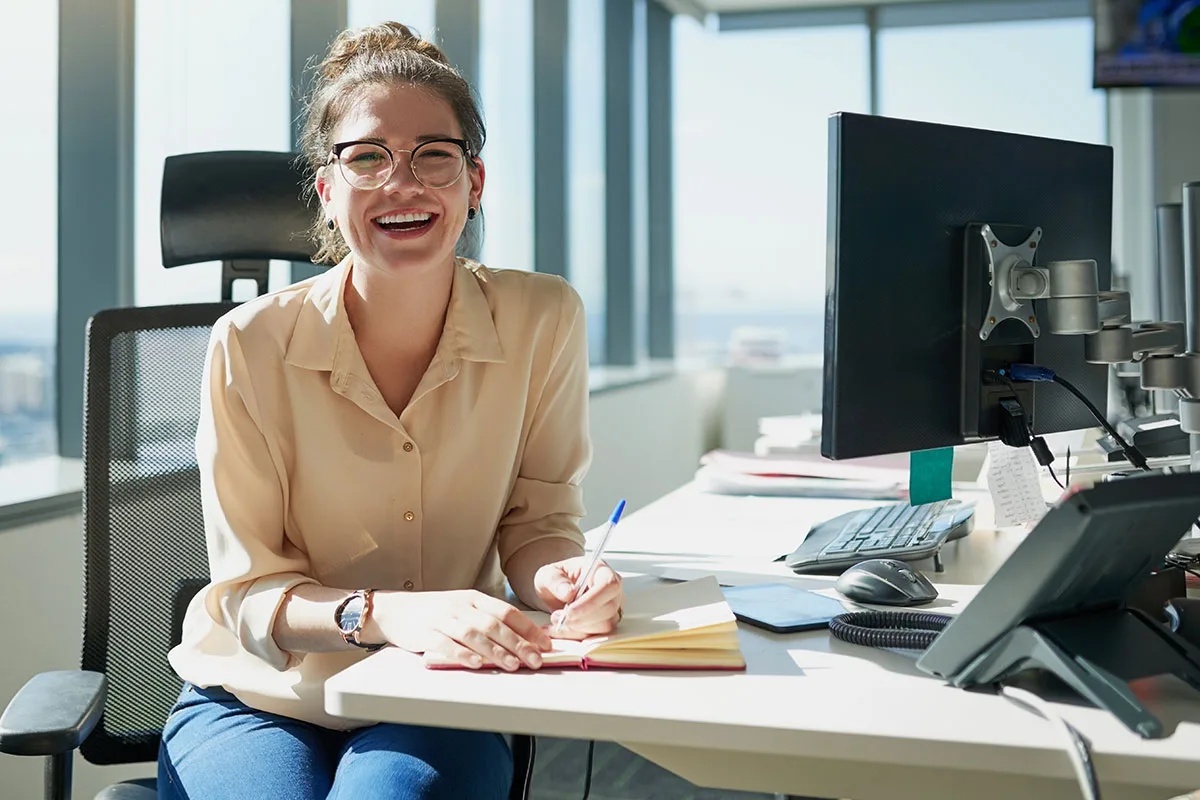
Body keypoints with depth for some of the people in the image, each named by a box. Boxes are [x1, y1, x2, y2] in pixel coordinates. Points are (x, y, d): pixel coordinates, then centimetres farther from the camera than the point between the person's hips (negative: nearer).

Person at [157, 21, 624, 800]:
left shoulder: (544, 320, -9)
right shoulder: (253, 344, -13)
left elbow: (536, 516, 2)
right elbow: (247, 590, -11)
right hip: (261, 699, 0)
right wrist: (387, 613, -30)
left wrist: (556, 574, -22)